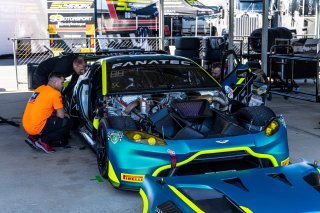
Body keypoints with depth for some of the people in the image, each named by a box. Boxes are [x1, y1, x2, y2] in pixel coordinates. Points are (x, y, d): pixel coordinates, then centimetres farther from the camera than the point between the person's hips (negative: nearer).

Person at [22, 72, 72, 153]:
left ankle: (33, 137, 14)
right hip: (36, 127, -9)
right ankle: (44, 141, -6)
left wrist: (55, 114, 18)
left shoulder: (40, 88, 15)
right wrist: (63, 115, 16)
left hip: (26, 126, 9)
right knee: (67, 122, -4)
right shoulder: (55, 93, -10)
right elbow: (61, 115, -7)